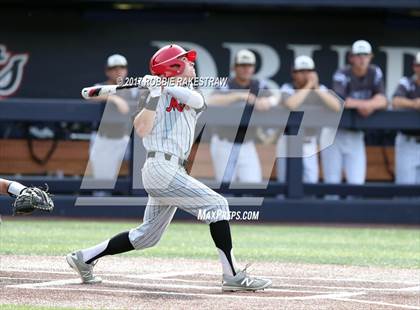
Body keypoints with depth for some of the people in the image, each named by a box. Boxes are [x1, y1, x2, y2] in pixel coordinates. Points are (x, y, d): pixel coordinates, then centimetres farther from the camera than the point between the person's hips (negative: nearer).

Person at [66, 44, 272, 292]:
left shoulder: (193, 98, 18)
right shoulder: (159, 96, 0)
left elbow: (195, 99, -7)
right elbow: (142, 129, -12)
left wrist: (166, 85, -12)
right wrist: (155, 94, -16)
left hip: (172, 171, 8)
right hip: (162, 167, -8)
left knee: (147, 236, 13)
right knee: (217, 205, -13)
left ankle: (84, 258, 22)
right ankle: (233, 276, -15)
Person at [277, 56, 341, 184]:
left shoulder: (320, 89, 0)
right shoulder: (287, 89, -11)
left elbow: (337, 107, -17)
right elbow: (291, 105, -34)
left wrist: (317, 88, -19)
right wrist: (308, 86, -26)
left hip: (310, 143, 3)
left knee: (311, 182, 3)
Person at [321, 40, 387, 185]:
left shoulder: (375, 73, 0)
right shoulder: (342, 75, -15)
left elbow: (382, 101, -8)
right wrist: (366, 104, -24)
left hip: (356, 135, 4)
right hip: (335, 132, -4)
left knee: (357, 182, -4)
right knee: (332, 181, -3)